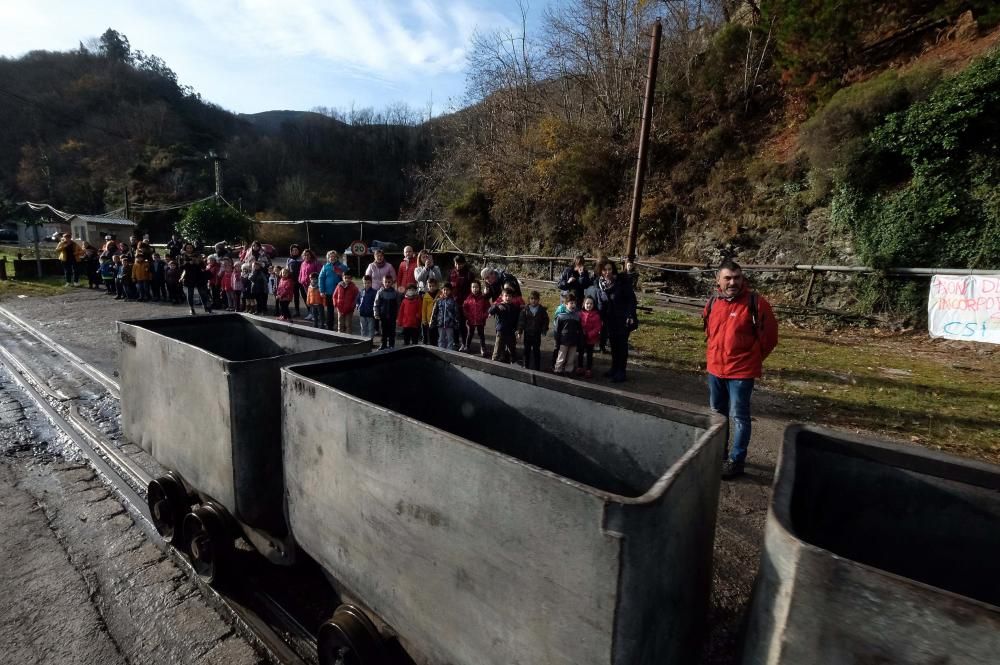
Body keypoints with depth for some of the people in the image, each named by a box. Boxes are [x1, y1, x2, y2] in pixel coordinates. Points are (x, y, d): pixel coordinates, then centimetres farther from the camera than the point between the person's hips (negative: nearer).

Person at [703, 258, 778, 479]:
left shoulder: (755, 303, -14)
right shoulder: (712, 302, 1)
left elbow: (769, 336, -7)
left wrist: (752, 359, 0)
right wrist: (715, 354, 14)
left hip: (741, 371, -6)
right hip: (715, 369, 6)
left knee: (739, 417, 2)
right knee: (717, 414, 18)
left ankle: (736, 461, 14)